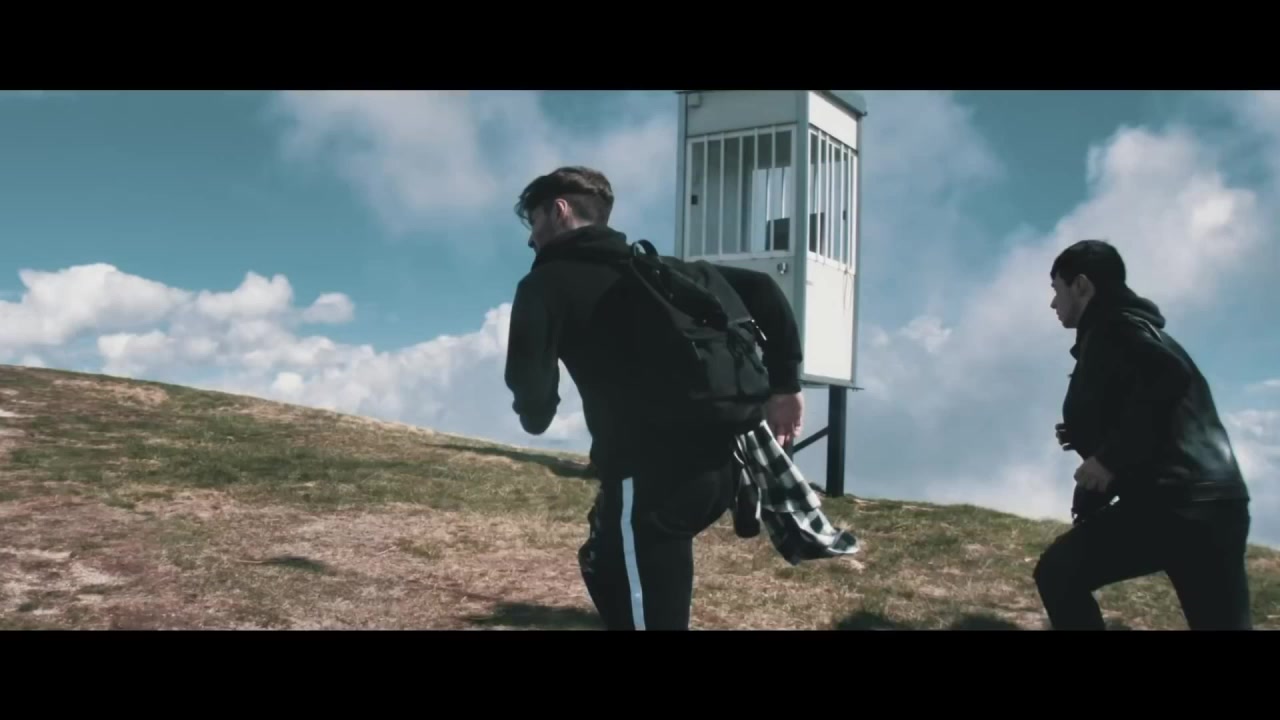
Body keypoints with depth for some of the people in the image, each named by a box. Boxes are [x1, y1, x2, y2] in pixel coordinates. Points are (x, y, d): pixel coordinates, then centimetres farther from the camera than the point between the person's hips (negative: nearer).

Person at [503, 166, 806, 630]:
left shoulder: (547, 283, 0)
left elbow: (531, 390, -12)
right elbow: (760, 288, 15)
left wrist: (536, 414, 12)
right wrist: (784, 384, 16)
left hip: (649, 476, -8)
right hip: (717, 466, 8)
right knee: (605, 564, 29)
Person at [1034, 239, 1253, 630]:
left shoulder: (1114, 326, -3)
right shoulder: (1108, 336, 25)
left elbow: (1167, 376, -22)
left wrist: (1110, 457, -19)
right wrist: (1085, 439, 18)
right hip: (1165, 499, 9)